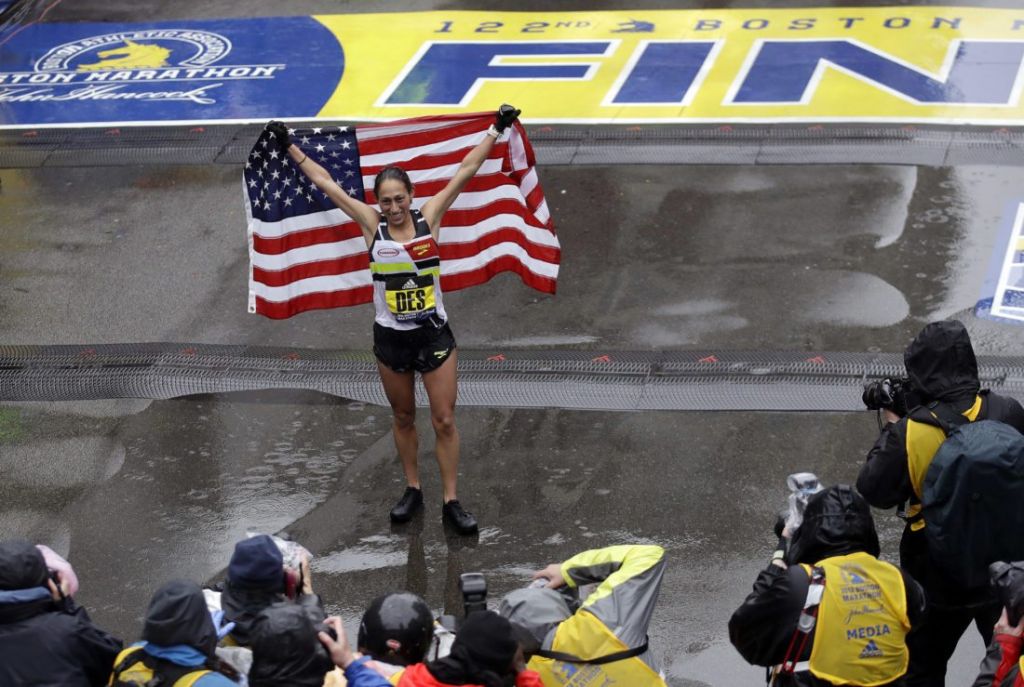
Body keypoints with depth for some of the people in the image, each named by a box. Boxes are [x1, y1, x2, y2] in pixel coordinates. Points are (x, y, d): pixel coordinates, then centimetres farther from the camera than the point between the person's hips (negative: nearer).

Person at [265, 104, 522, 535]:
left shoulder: (429, 216, -6)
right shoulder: (371, 224, -4)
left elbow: (466, 171, -5)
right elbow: (325, 183, 0)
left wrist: (496, 131, -6)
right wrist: (289, 148, 2)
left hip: (434, 333, -1)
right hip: (390, 337, 1)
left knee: (444, 421, 0)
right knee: (402, 418, 14)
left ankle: (450, 501, 6)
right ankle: (412, 491, 29)